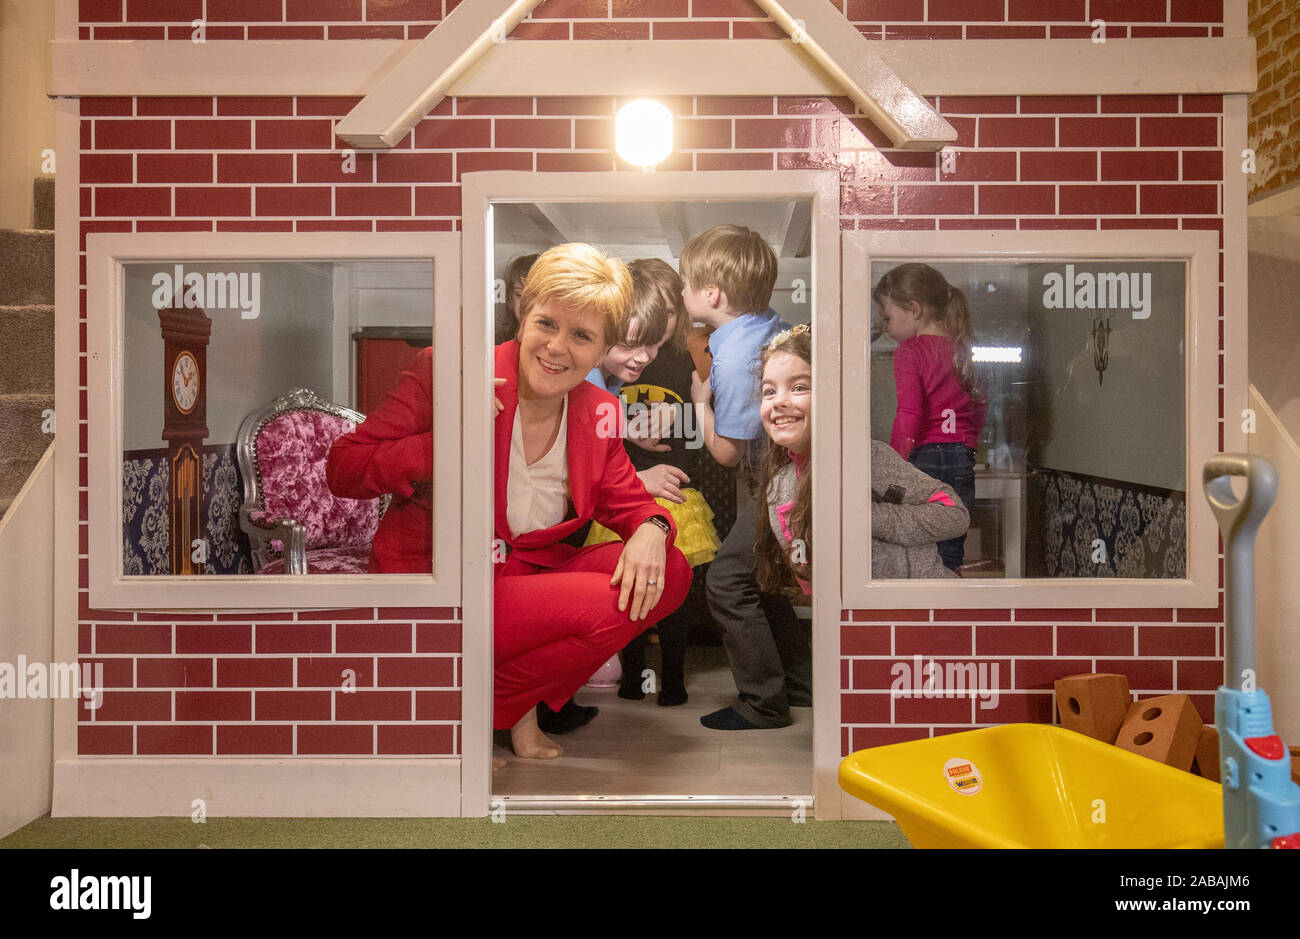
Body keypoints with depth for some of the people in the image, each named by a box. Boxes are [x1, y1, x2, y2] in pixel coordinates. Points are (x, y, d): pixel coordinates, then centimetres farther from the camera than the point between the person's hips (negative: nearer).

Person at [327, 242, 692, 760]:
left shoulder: (598, 411, 4)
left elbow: (628, 500, 10)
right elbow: (341, 470, -11)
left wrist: (651, 529, -16)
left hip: (533, 573, 7)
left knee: (670, 571, -8)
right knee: (608, 606, -23)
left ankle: (514, 703, 1)